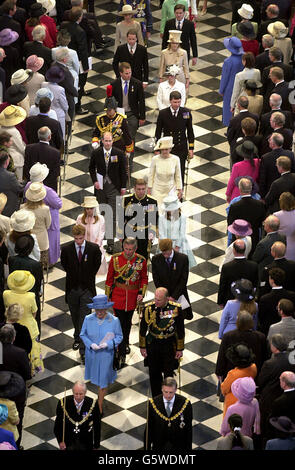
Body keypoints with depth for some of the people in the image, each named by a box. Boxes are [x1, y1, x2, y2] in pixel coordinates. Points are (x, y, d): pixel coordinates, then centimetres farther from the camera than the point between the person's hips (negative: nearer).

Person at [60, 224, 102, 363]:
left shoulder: (94, 248, -10)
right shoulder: (66, 249, -7)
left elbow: (97, 264, 7)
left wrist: (89, 277, 6)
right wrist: (73, 276, 9)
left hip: (87, 289, -2)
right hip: (72, 288, 2)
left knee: (84, 318, -8)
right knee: (75, 316, 18)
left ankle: (83, 349, -9)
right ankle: (77, 338, 41)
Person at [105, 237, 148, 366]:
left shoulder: (141, 261, -6)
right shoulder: (115, 259, -10)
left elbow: (144, 278, 6)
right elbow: (109, 279, -1)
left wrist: (141, 293, -5)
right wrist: (108, 296, 2)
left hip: (132, 297, 2)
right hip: (118, 296, -2)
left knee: (127, 322, 19)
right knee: (119, 324, -5)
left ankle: (125, 344, 43)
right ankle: (122, 355, -3)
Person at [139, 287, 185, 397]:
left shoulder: (176, 308, -15)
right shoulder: (149, 308, -13)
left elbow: (180, 330, -4)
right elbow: (143, 328, 0)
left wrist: (180, 349, -1)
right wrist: (142, 346, 3)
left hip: (169, 346, -1)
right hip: (152, 345, 1)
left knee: (168, 374, 4)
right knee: (154, 374, 11)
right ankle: (156, 398, 28)